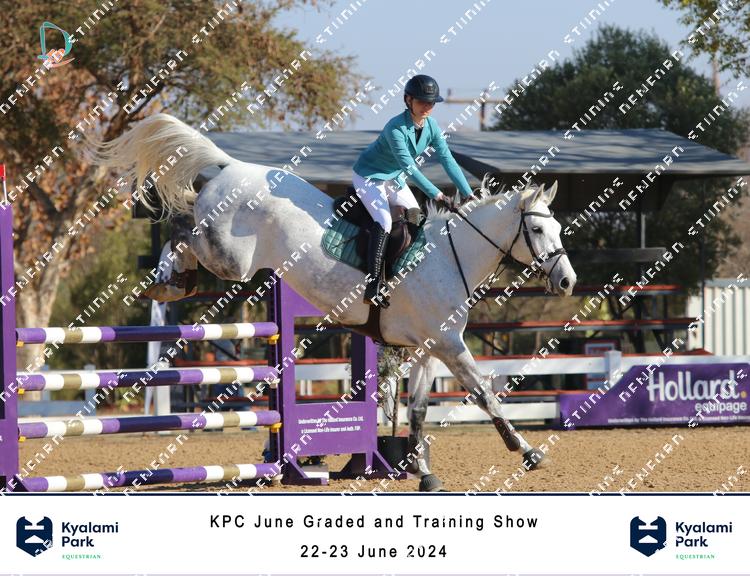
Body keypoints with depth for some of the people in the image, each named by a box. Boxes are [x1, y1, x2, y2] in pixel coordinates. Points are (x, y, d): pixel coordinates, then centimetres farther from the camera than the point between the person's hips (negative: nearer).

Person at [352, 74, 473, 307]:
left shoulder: (431, 126, -10)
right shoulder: (396, 129, -32)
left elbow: (448, 160, -11)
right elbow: (409, 167, -35)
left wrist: (469, 194, -18)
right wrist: (436, 194, -39)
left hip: (394, 178, 8)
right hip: (369, 176, -8)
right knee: (384, 220, -25)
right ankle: (374, 285, -31)